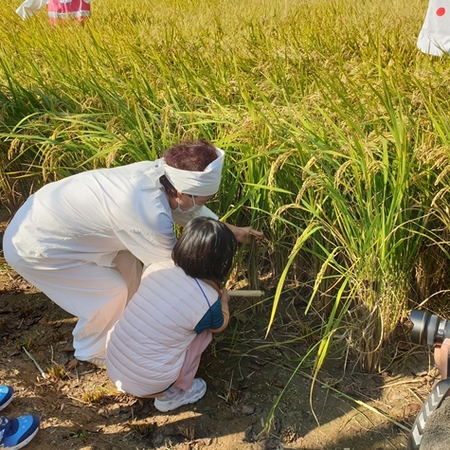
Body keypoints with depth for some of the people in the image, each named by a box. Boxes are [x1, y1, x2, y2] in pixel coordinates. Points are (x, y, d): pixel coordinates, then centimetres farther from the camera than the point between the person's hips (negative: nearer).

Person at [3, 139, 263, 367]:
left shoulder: (155, 172, -11)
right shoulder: (150, 217, -33)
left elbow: (189, 210, 10)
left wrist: (231, 230, 15)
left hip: (49, 217, 8)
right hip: (34, 247, -8)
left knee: (127, 260, 13)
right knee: (113, 292, 1)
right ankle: (92, 352, 28)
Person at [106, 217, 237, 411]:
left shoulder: (156, 268, -6)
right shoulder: (207, 300, -18)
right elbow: (220, 325, 7)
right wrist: (223, 300, 27)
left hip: (112, 367, 5)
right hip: (147, 383, -5)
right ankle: (171, 395, 17)